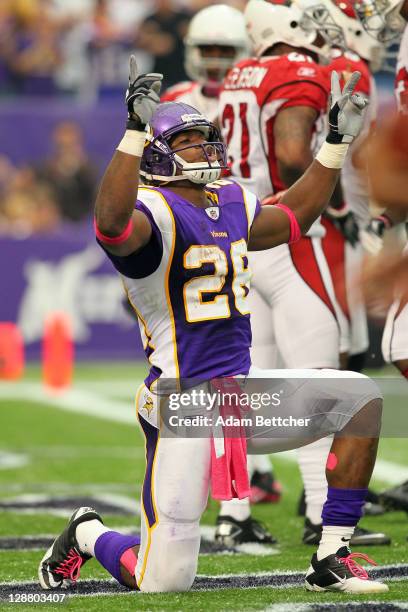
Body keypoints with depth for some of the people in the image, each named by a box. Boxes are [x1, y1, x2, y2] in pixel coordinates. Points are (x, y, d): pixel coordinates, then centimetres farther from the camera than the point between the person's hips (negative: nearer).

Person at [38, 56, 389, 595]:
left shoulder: (231, 204, 12)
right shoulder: (154, 211, -15)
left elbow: (293, 217, 31)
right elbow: (111, 224, -39)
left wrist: (337, 141, 26)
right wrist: (136, 130, -42)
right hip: (184, 404, -8)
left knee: (362, 398, -9)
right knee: (164, 582, -8)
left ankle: (331, 561, -1)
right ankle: (87, 536, 29)